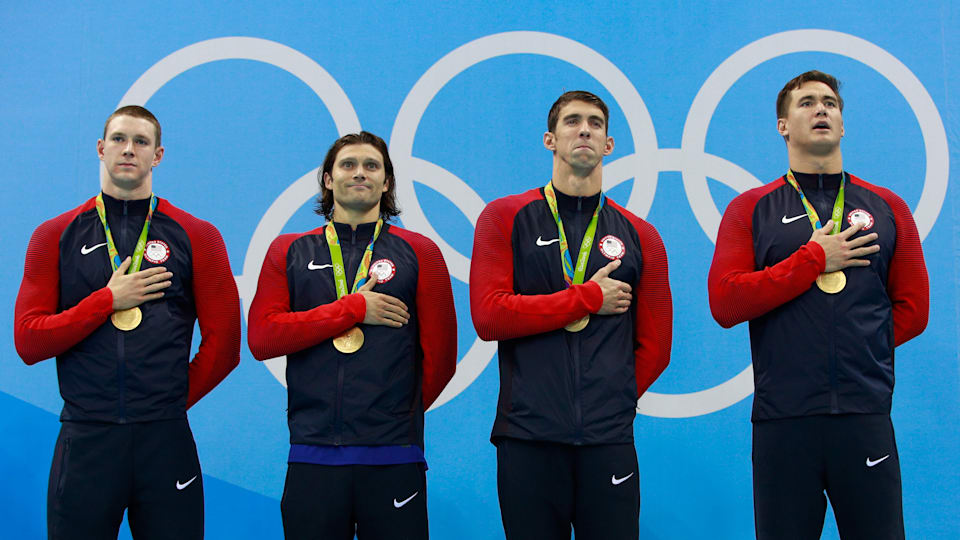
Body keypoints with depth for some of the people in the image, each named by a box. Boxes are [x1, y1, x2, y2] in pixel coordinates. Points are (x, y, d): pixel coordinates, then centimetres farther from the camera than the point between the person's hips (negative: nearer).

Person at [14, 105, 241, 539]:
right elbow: (28, 342, -1)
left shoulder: (195, 237, 6)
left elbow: (224, 344, 5)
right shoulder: (56, 236, 8)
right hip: (85, 440, 0)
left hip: (165, 440, 0)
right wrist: (108, 300, -7)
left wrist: (174, 400, 4)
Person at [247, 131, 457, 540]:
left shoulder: (419, 253, 7)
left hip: (393, 459, -1)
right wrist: (353, 309, -5)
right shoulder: (289, 252, 11)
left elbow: (440, 354, 6)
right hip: (312, 456, 1)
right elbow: (261, 338, -2)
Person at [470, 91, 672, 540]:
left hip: (607, 440, 2)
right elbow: (488, 316, -7)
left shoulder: (638, 236, 12)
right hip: (527, 437, -1)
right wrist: (589, 298, -5)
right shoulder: (506, 218, 6)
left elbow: (654, 347, 13)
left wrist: (612, 404, 5)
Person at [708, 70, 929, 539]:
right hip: (783, 417, -1)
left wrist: (859, 345, 2)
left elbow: (912, 309, 13)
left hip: (865, 413, 1)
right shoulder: (751, 210, 7)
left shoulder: (886, 209, 13)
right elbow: (724, 303, -6)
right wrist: (812, 260, -7)